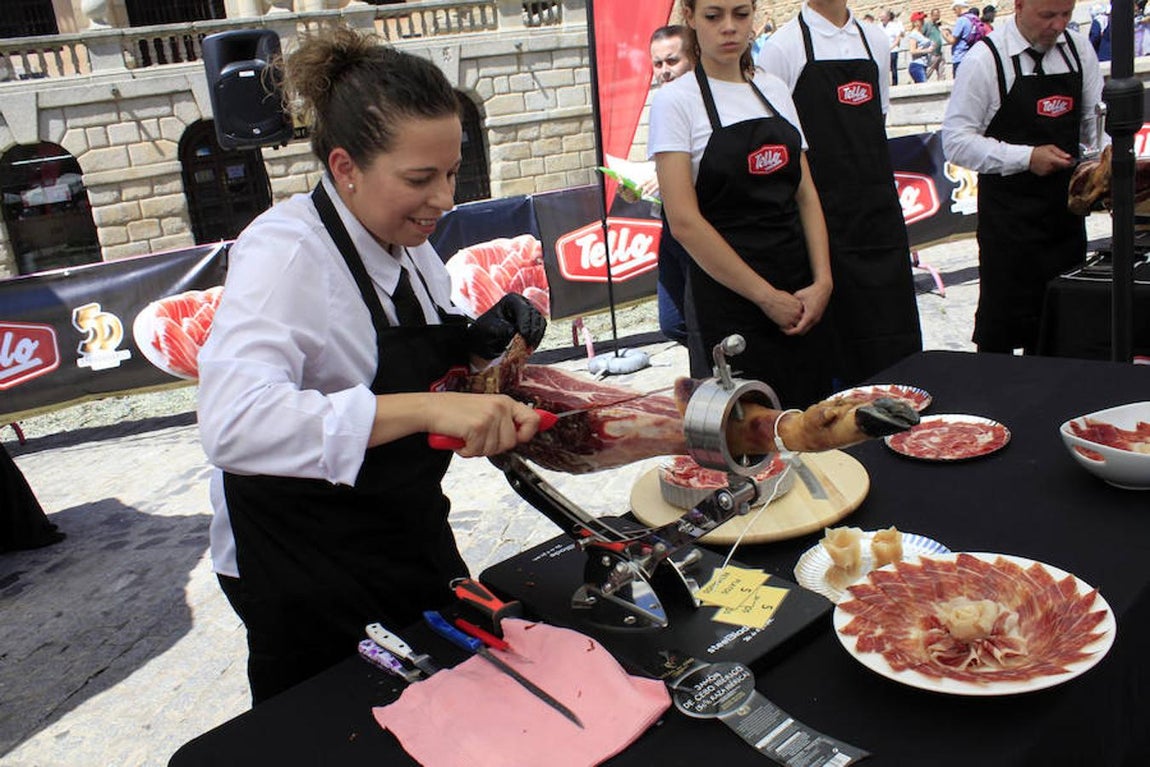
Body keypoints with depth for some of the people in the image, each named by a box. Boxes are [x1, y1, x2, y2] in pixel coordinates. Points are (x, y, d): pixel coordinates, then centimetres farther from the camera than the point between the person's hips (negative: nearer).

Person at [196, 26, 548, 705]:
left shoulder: (406, 242, 0)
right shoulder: (286, 253, -25)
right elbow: (234, 424, -40)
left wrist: (477, 344, -8)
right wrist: (427, 408, -48)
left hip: (412, 540, 8)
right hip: (310, 575, -7)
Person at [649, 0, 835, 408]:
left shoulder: (775, 90, 10)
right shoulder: (676, 100, -7)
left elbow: (806, 194, 9)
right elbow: (684, 221, -15)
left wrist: (822, 282, -5)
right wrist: (766, 296, -14)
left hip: (803, 296, 5)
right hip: (728, 300, -5)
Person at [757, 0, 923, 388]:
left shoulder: (874, 39, 12)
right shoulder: (784, 46, -5)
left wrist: (887, 191, 16)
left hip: (879, 207, 5)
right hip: (825, 212, -5)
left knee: (894, 335, 6)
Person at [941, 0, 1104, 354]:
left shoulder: (1079, 50, 7)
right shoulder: (986, 59, -9)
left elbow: (1096, 120, 12)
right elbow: (956, 140, -12)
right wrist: (1027, 157, -19)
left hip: (1066, 210, 5)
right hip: (1009, 216, -5)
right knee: (1002, 324, -1)